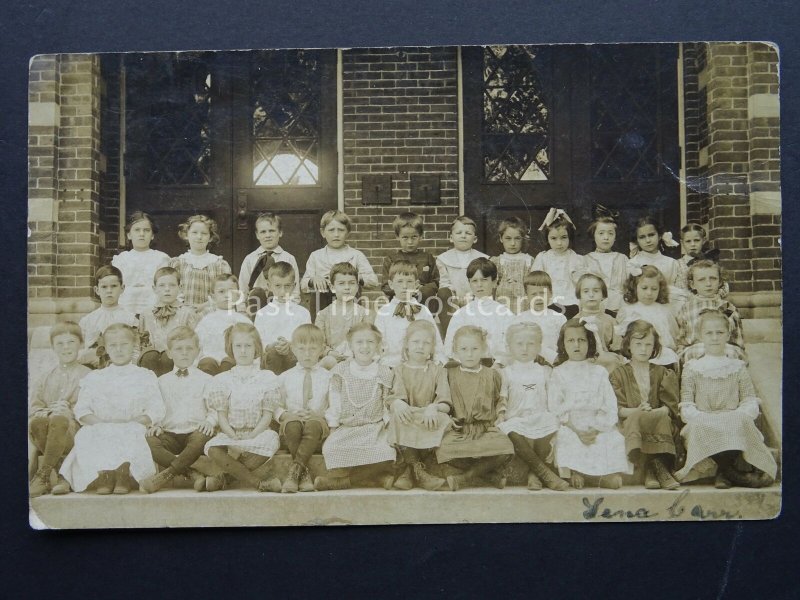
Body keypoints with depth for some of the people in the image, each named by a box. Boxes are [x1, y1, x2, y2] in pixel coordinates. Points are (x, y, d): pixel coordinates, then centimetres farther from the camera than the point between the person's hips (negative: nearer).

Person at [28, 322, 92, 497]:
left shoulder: (87, 375, 10)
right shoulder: (47, 377, 22)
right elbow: (33, 405, 9)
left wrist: (69, 410, -18)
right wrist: (49, 411, -13)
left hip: (75, 428, -3)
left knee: (59, 420, -37)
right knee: (36, 422, -32)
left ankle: (42, 476, -29)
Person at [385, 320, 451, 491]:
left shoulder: (438, 370, 11)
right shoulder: (400, 369, 12)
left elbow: (445, 403, -2)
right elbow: (397, 395, -5)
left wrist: (433, 408, -25)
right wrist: (397, 403, -31)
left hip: (429, 419, 1)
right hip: (407, 418, 0)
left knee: (443, 418, -31)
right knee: (398, 417, -32)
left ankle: (407, 470, -27)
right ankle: (418, 471, -33)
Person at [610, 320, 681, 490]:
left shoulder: (662, 373, 17)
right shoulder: (619, 374, 13)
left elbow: (670, 407, 4)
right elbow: (617, 409, 0)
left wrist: (652, 412, -17)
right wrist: (636, 411, -21)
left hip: (658, 421, 1)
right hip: (629, 424, -1)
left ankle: (651, 469, -33)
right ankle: (658, 468, -32)